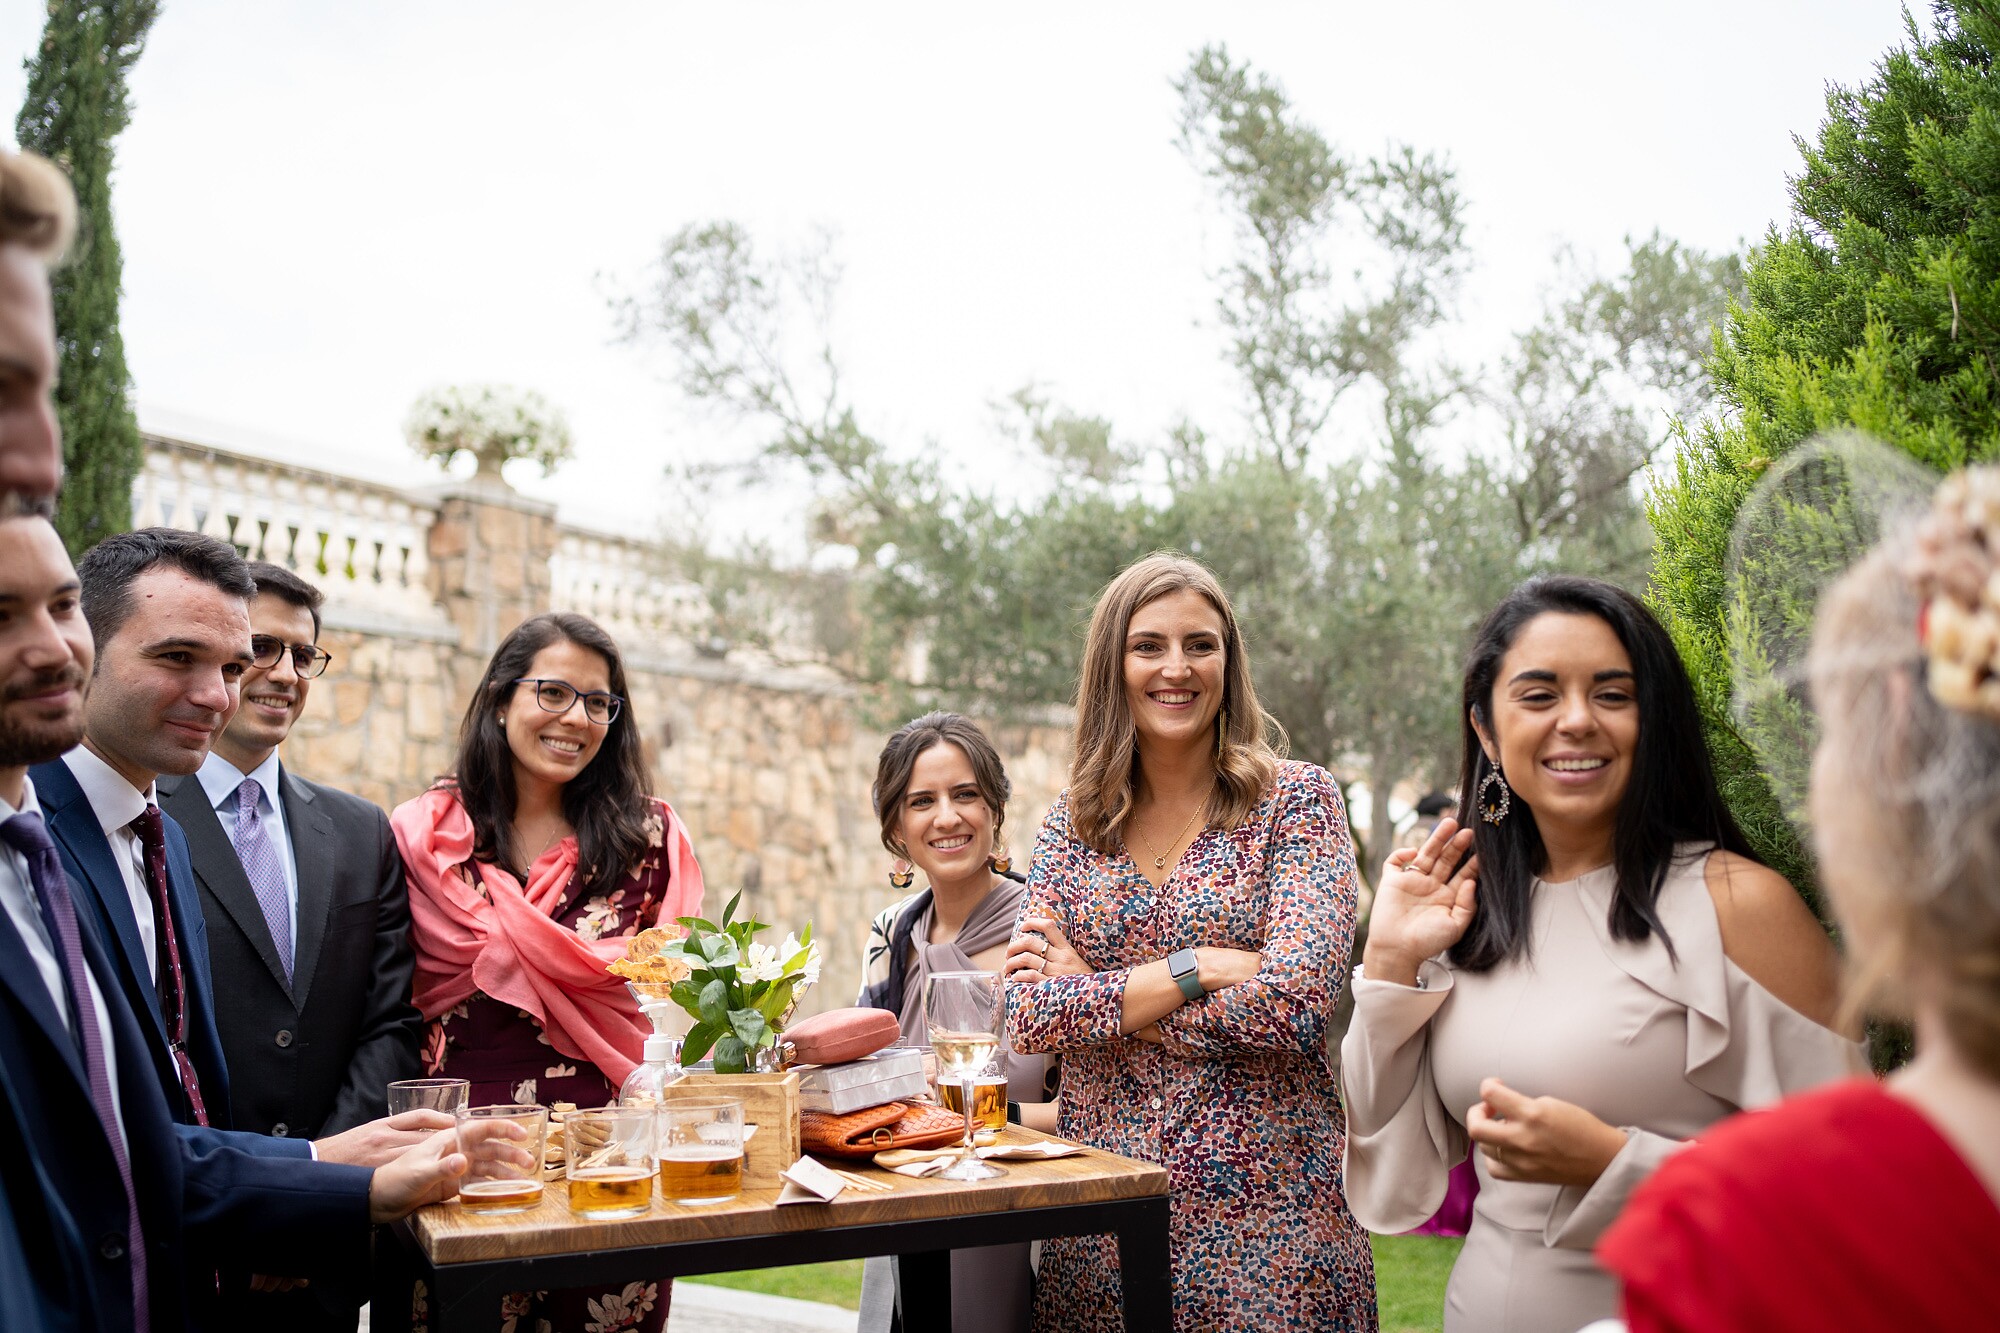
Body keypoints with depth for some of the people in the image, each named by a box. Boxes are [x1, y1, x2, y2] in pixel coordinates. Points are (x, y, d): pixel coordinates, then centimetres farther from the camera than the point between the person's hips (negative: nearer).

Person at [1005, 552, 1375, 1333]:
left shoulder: (1296, 799, -4)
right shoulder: (1071, 825, 5)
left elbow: (1296, 999, -17)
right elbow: (1027, 1018, -5)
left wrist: (1096, 996, -10)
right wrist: (1198, 965, -15)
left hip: (1264, 1208, -3)